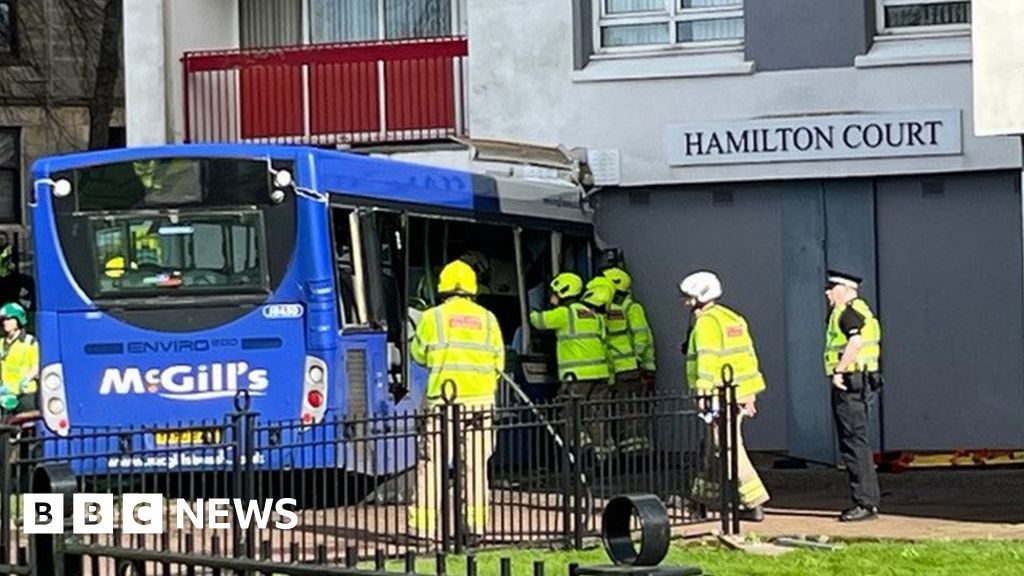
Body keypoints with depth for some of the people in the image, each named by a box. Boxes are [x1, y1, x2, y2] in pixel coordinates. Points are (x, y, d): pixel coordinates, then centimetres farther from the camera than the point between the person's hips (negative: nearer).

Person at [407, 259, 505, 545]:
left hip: (442, 399, -2)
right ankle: (476, 525, 6)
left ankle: (423, 524, -2)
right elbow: (498, 362, 11)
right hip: (479, 400, 3)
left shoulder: (433, 317, -1)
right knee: (476, 465, 7)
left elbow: (419, 355, 10)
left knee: (431, 463, 2)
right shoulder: (487, 319, 7)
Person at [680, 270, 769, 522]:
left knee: (729, 450, -8)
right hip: (740, 394, 10)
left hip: (721, 395, -10)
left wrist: (704, 392, -24)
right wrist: (750, 395, 23)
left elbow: (707, 360, -20)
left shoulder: (706, 322, -10)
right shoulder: (733, 318, 18)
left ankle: (754, 503, -12)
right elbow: (748, 354, 20)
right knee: (714, 447, 18)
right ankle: (702, 498, 27)